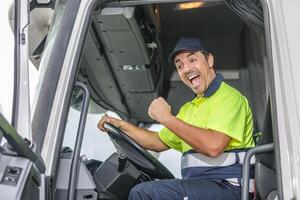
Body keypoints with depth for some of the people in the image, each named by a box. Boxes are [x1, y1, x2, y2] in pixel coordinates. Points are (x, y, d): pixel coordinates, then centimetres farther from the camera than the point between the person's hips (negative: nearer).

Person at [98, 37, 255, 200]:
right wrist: (121, 125, 18)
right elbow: (159, 142, 28)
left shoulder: (228, 96, -8)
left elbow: (213, 146, -24)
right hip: (198, 186, 9)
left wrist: (166, 117, -16)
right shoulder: (189, 108, 22)